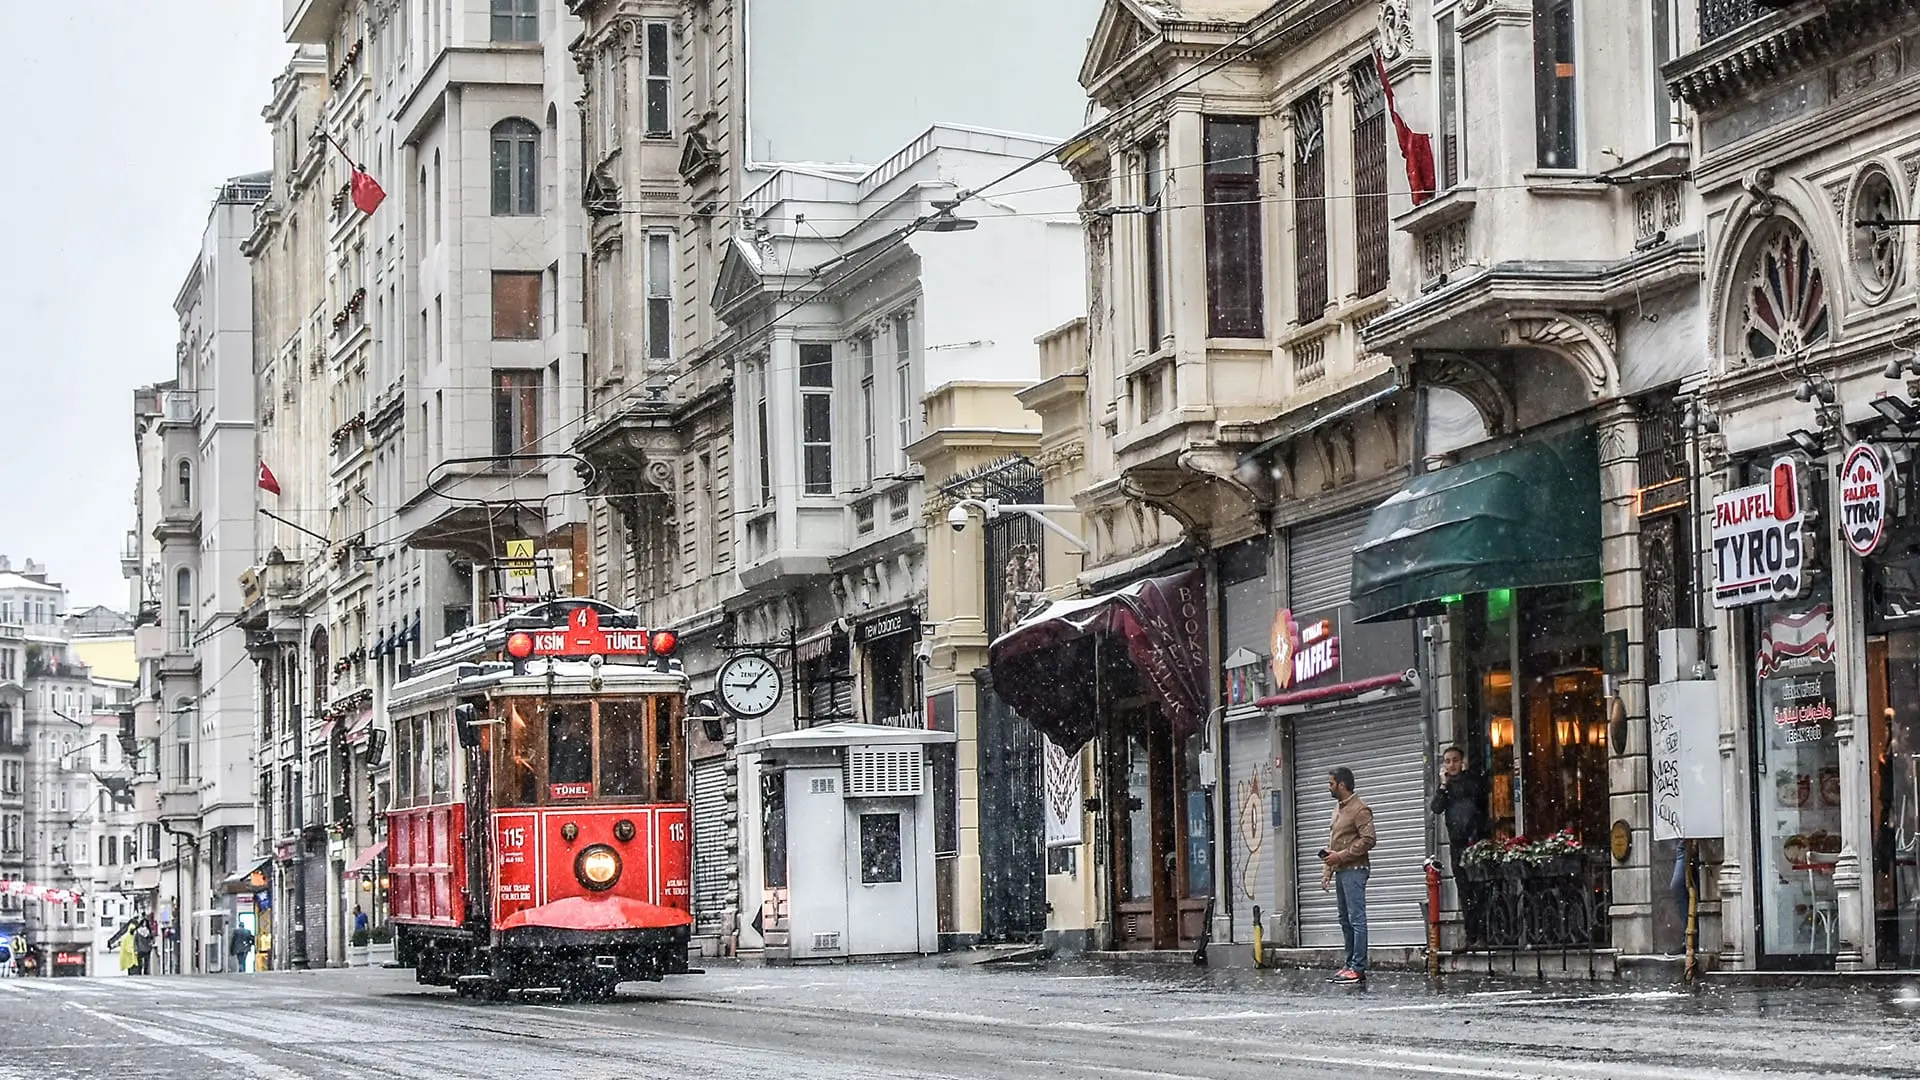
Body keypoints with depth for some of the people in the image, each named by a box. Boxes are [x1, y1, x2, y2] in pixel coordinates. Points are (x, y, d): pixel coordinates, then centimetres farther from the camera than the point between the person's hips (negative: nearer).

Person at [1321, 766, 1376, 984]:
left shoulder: (1359, 810, -9)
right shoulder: (1338, 809, 20)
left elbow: (1368, 840, -17)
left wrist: (1341, 856, -17)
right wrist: (1327, 870, 17)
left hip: (1354, 870, -10)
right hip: (1340, 871, 10)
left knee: (1357, 919, -9)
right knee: (1345, 920, 10)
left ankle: (1358, 968, -11)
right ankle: (1350, 964, 14)